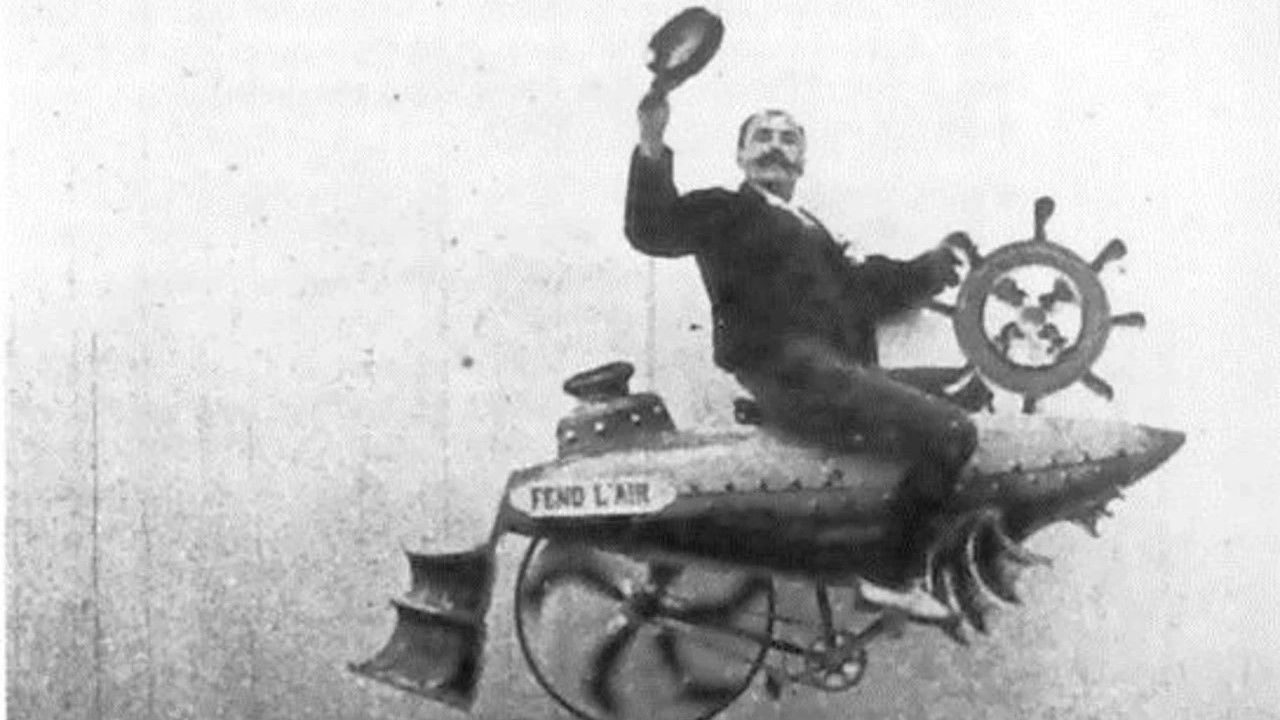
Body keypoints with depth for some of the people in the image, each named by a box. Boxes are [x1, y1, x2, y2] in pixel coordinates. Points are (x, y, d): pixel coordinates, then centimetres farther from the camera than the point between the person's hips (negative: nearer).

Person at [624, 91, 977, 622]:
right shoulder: (726, 211, 9)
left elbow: (866, 292, 29)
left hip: (842, 371, 9)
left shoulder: (810, 230, 33)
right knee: (951, 433, -20)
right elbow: (651, 231, -7)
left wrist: (930, 269, 20)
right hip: (793, 372, -9)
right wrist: (651, 151, -20)